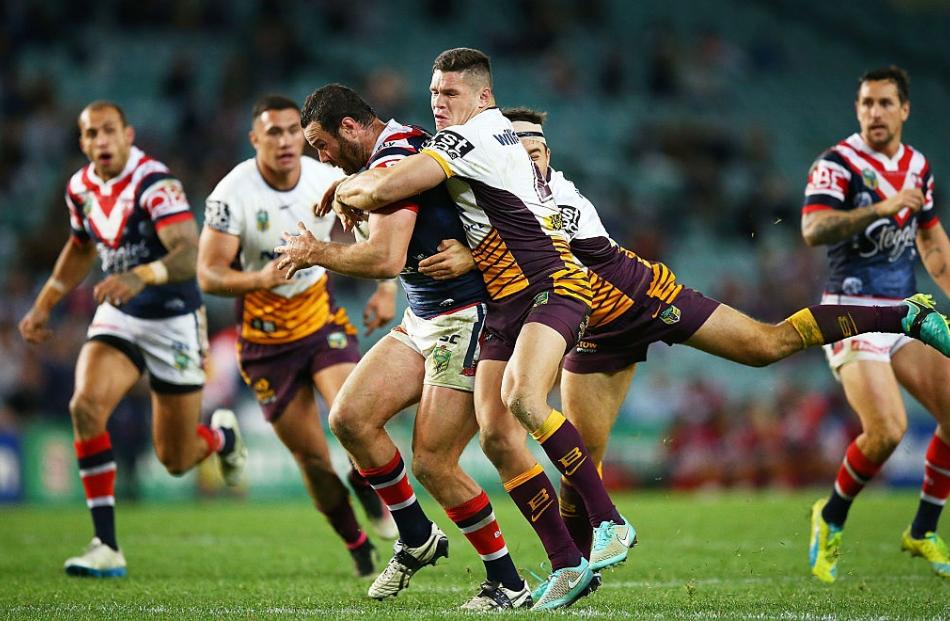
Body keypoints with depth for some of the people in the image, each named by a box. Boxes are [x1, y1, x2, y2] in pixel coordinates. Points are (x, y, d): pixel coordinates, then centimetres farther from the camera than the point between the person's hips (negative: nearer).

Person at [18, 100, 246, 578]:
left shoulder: (153, 183, -23)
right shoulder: (81, 188, -1)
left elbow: (188, 253, -36)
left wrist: (139, 277, -54)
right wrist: (43, 306, 18)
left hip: (174, 321, -5)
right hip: (118, 318, 5)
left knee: (176, 460, 3)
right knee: (86, 405, -23)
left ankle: (222, 435, 42)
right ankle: (106, 548, -18)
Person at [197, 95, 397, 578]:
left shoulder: (329, 181, -8)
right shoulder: (233, 193, -18)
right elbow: (208, 275, -18)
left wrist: (387, 287, -1)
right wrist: (258, 279, -36)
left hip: (322, 323, 1)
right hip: (266, 340, -1)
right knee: (310, 456, 1)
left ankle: (368, 488, 11)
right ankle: (357, 547, 22)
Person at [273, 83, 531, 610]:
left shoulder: (394, 158, -19)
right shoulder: (405, 147, 12)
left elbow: (386, 258, -29)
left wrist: (317, 252, -14)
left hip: (464, 321, -10)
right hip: (423, 323, 10)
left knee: (432, 462, -10)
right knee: (349, 417, -1)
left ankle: (508, 585, 3)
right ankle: (417, 538, 14)